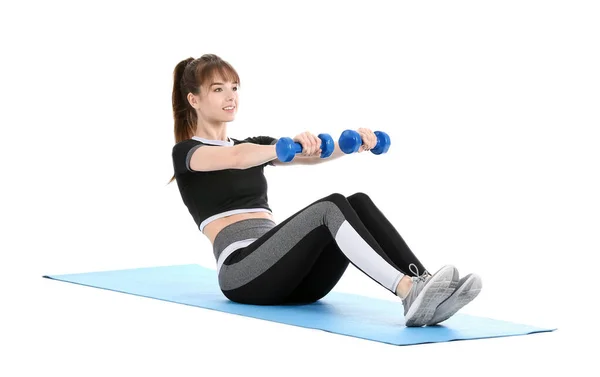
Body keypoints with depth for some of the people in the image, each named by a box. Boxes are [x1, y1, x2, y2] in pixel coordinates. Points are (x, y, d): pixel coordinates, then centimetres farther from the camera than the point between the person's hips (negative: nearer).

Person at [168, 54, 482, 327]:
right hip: (244, 274, -7)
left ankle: (424, 287, -39)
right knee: (332, 208, -31)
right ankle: (410, 293, -50)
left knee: (358, 204, -21)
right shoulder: (186, 153, 6)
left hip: (288, 274, 7)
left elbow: (313, 155, 9)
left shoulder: (251, 145, 28)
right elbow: (235, 158, -20)